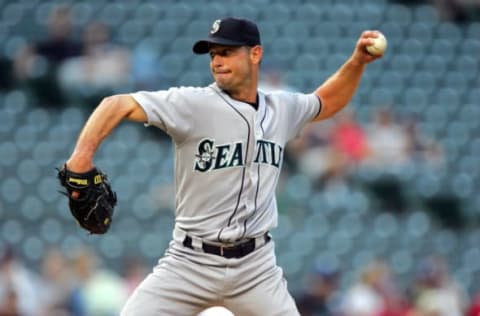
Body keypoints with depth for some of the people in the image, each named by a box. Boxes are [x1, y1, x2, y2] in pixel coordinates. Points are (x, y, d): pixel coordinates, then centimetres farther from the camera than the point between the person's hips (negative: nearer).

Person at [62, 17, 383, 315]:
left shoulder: (281, 109, 6)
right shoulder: (193, 104, -11)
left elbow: (326, 103, 28)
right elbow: (119, 105, -19)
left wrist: (357, 62, 13)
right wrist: (83, 155, -35)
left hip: (256, 265, 3)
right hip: (190, 262, -3)